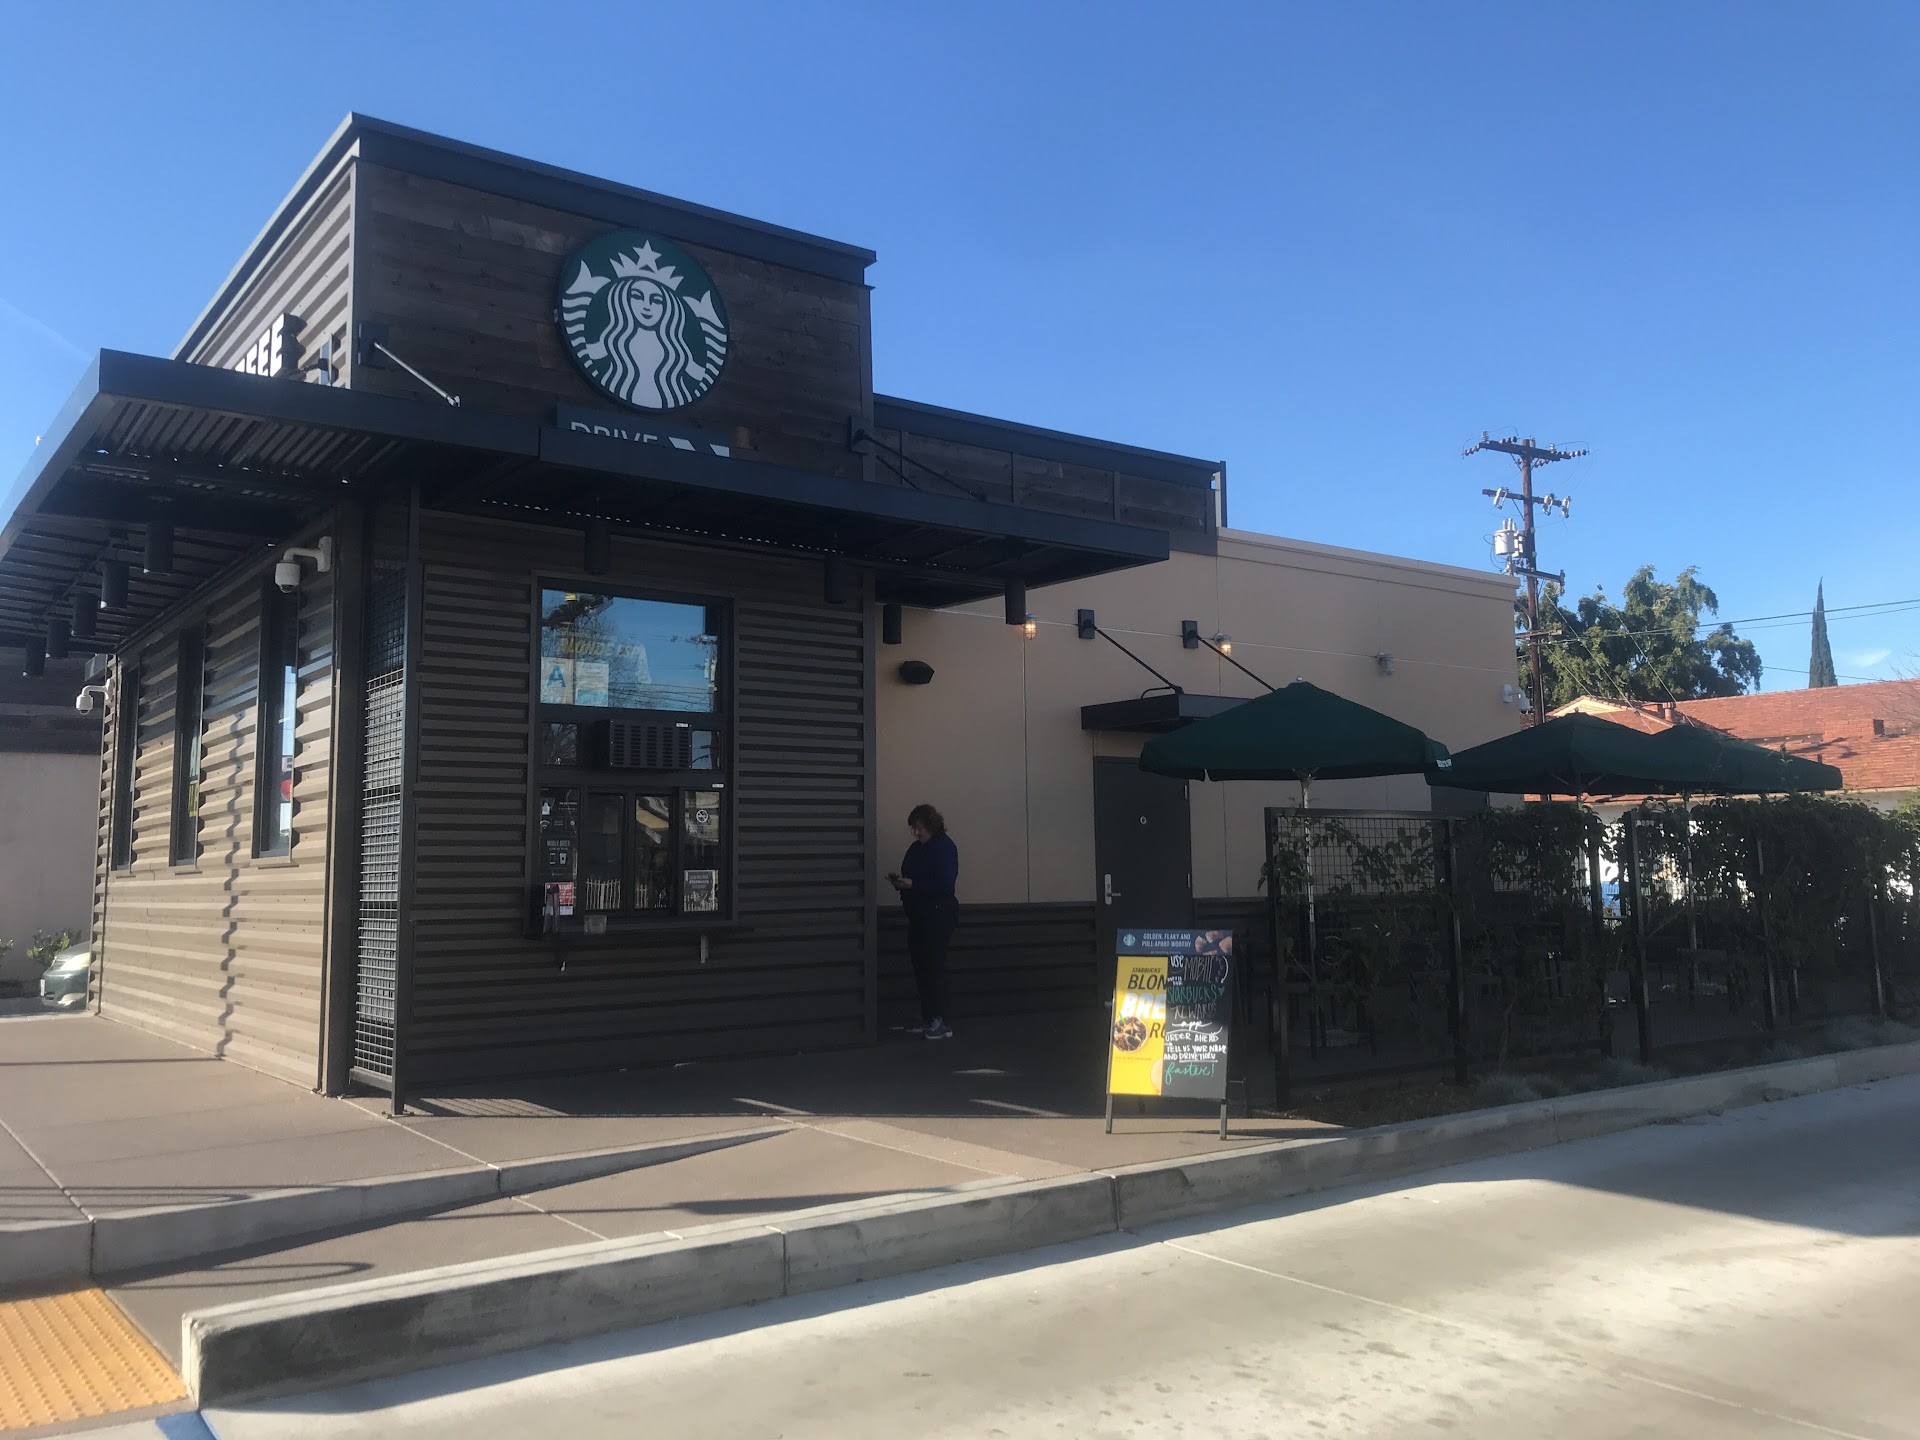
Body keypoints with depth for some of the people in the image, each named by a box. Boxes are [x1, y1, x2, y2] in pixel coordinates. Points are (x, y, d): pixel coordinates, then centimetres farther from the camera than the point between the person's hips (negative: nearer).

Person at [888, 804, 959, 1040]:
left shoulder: (945, 847, -11)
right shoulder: (916, 848, 12)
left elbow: (945, 884, -20)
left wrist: (912, 884, -22)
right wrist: (899, 882, -2)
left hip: (938, 915, -8)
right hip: (917, 914, 8)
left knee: (934, 967, -8)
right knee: (920, 967, 9)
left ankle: (941, 1023, -5)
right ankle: (927, 1019, 16)